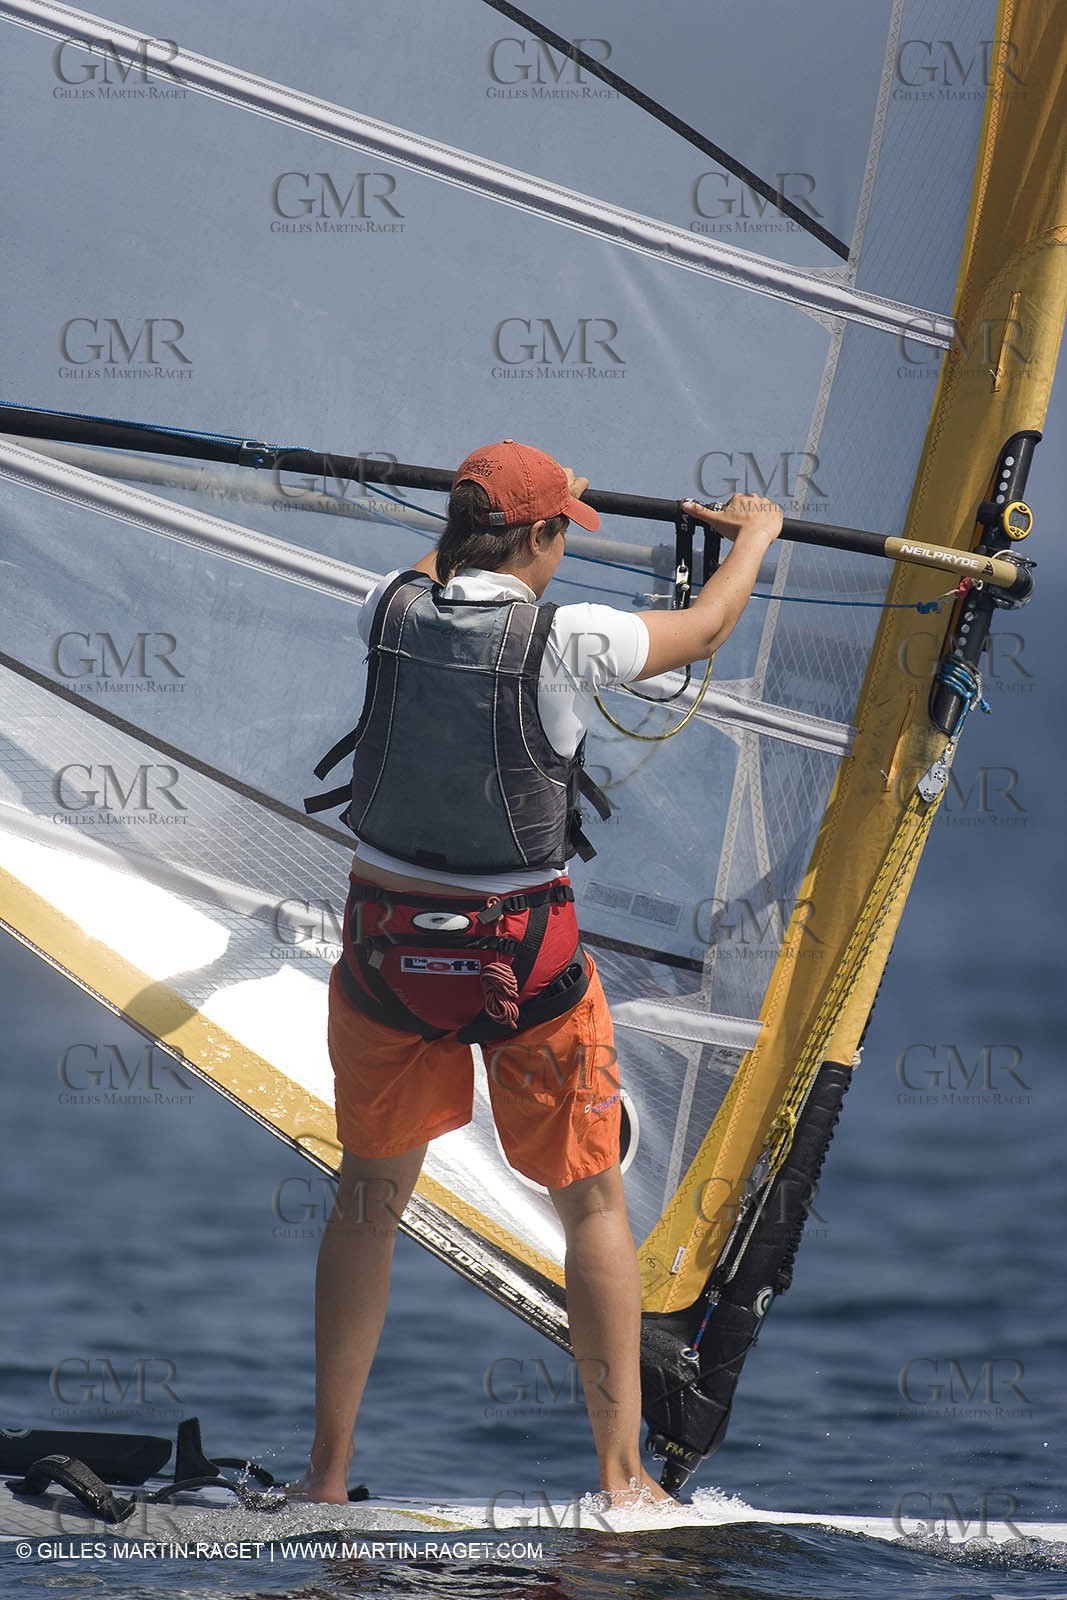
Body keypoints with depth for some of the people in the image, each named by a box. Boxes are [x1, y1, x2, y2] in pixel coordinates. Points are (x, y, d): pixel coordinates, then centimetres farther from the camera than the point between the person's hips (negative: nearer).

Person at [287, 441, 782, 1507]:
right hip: (527, 959, -3)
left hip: (387, 948, 4)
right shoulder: (561, 641, -15)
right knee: (593, 1206, 12)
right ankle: (620, 1479, 15)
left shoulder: (392, 613, -4)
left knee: (367, 1203, 17)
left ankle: (328, 1474, 21)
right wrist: (757, 535, 24)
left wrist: (509, 505, 41)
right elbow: (707, 628, 3)